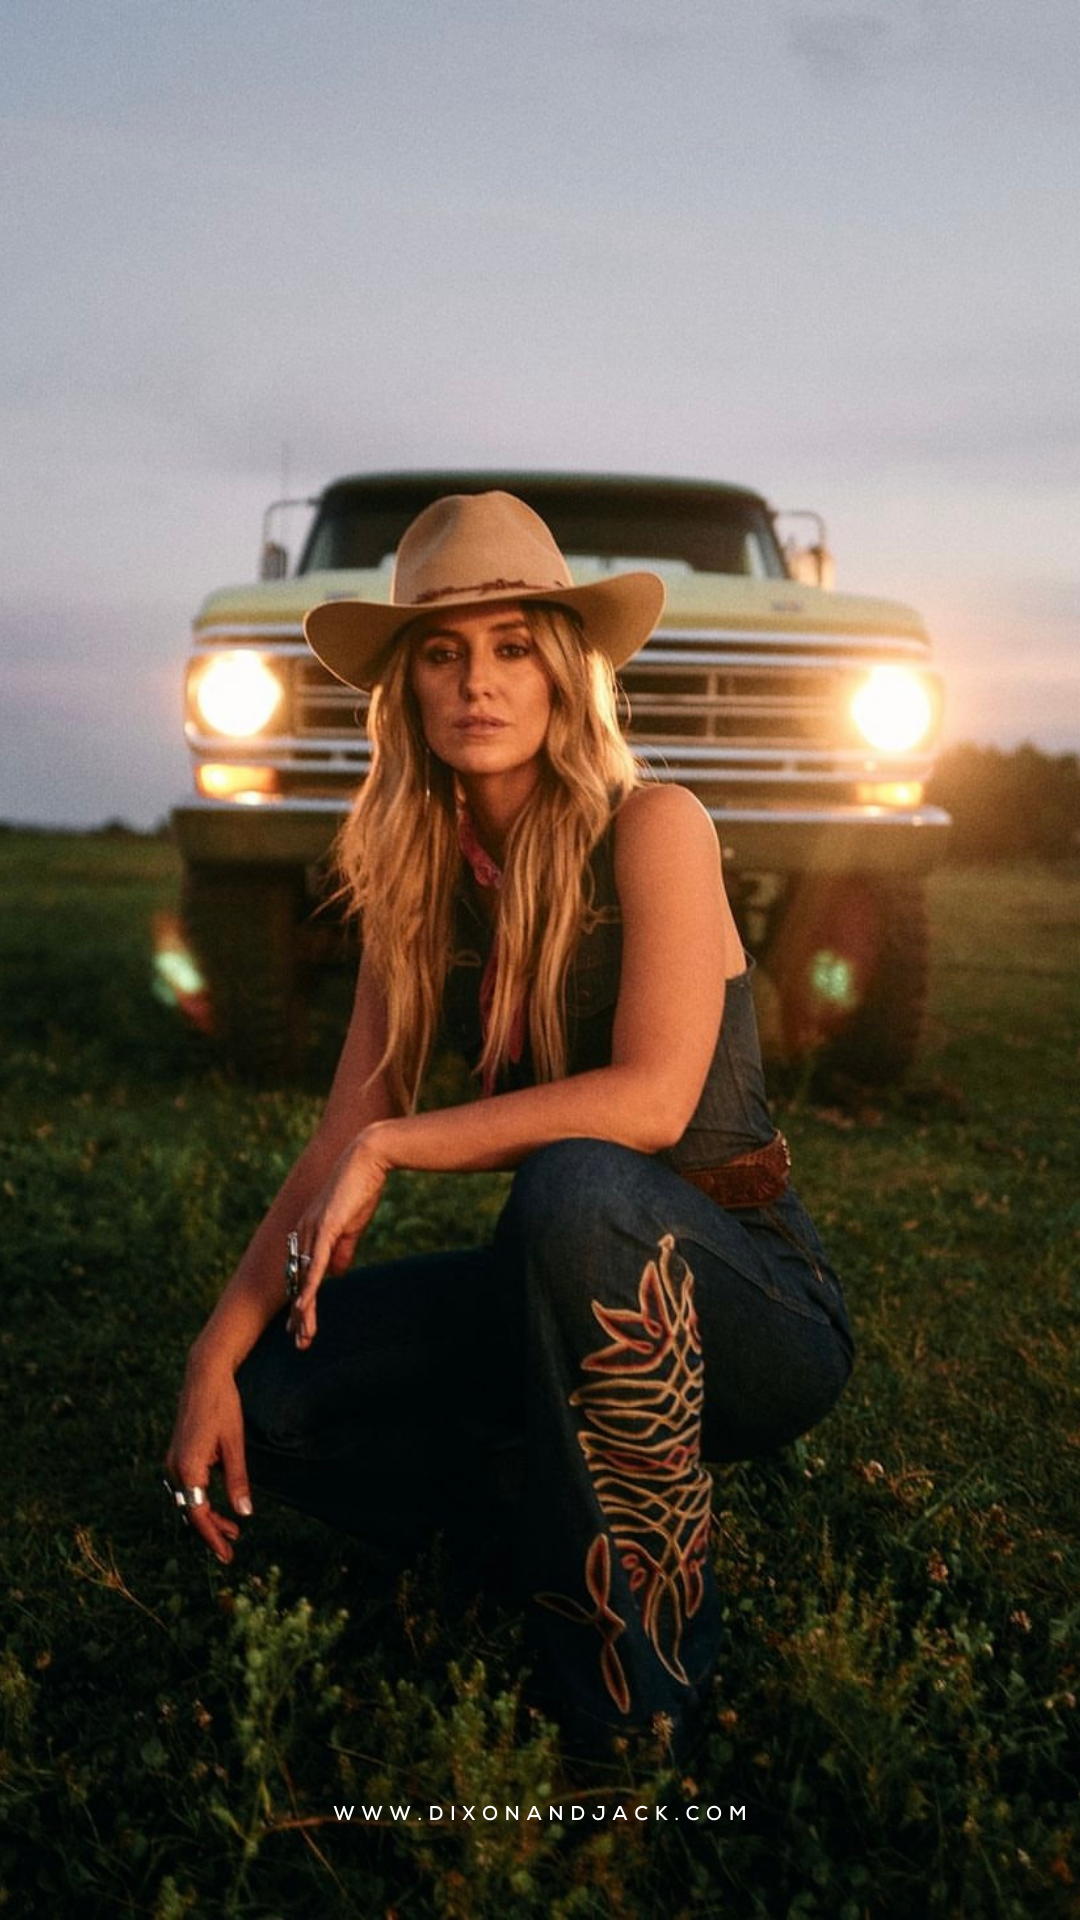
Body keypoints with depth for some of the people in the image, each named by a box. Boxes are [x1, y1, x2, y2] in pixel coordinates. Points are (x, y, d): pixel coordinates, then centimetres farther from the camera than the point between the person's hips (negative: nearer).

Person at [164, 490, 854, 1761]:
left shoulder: (650, 831, -13)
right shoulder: (421, 888, 3)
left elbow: (652, 1100, -25)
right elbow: (339, 1148, 0)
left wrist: (394, 1146, -20)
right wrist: (215, 1357, -10)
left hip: (750, 1301, -5)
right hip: (584, 1292, 5)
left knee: (576, 1185, -38)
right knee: (274, 1397, -12)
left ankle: (637, 1685, -19)